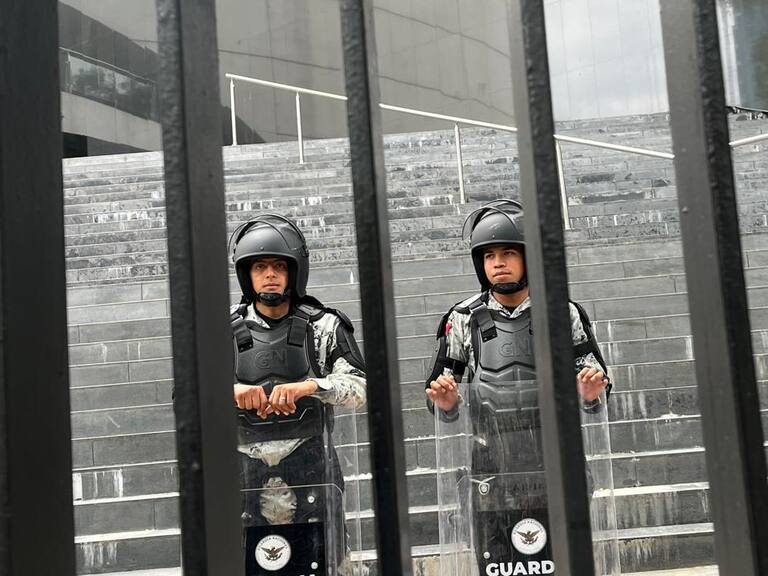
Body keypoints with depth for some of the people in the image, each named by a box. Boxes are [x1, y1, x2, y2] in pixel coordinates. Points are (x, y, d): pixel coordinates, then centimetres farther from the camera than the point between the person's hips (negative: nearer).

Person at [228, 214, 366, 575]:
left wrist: (309, 386, -24)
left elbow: (360, 389, -6)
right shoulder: (228, 329, 6)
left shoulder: (322, 326, 3)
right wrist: (230, 389, -20)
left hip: (309, 476, -1)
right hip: (247, 480, 1)